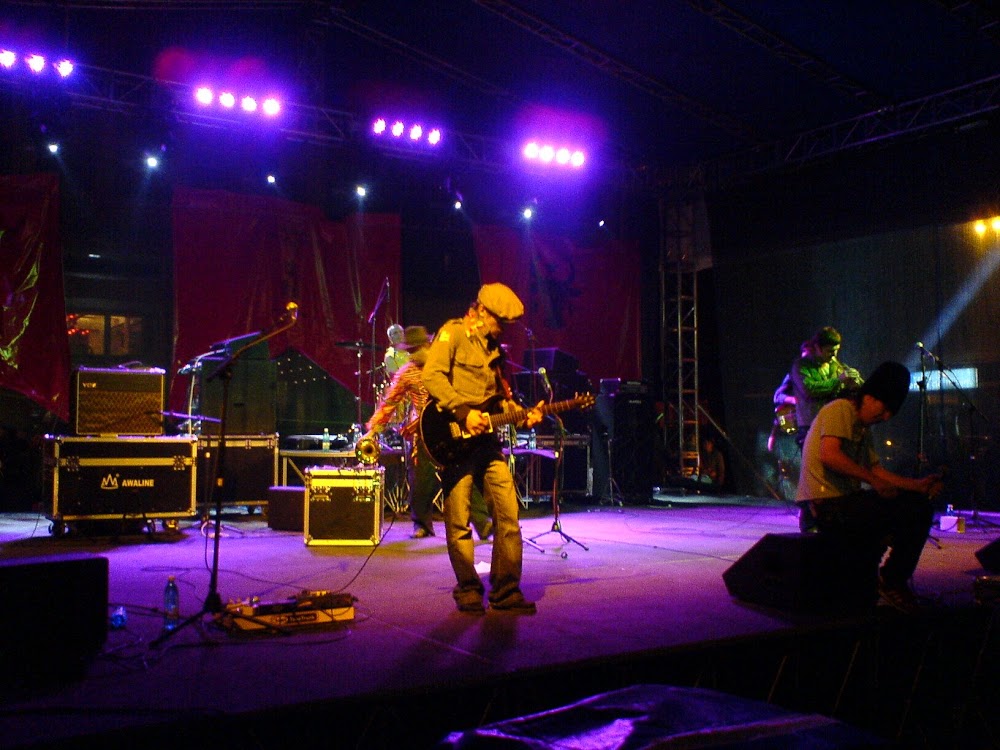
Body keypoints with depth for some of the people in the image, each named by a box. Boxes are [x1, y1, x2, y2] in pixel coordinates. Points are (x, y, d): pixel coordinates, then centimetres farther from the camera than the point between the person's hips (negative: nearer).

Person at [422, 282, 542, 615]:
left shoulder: (493, 348, 21)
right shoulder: (453, 333, -2)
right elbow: (433, 376, -17)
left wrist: (522, 416, 7)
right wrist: (463, 412, -22)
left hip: (487, 439, 7)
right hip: (454, 439, -7)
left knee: (508, 514, 0)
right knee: (458, 521, 0)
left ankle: (506, 591, 9)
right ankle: (468, 591, 14)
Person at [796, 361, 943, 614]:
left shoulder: (863, 428, 22)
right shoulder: (840, 410, -8)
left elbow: (876, 470, 17)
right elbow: (829, 456, -23)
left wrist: (917, 485, 5)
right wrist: (874, 481, -20)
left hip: (845, 501, 10)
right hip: (828, 505, -10)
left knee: (919, 503, 13)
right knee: (915, 511, -17)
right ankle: (892, 581, 1)